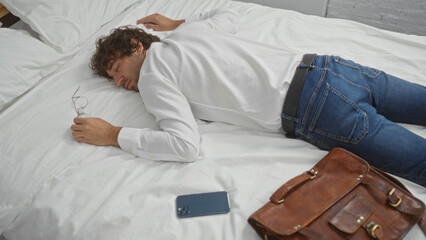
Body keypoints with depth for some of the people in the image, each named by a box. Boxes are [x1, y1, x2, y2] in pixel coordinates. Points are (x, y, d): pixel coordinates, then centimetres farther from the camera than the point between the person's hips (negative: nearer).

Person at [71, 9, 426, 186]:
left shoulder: (151, 75, 0)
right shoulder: (189, 30, 20)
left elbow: (186, 145, -12)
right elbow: (231, 15, 39)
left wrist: (113, 135, -1)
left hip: (313, 111, -7)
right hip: (323, 65, 8)